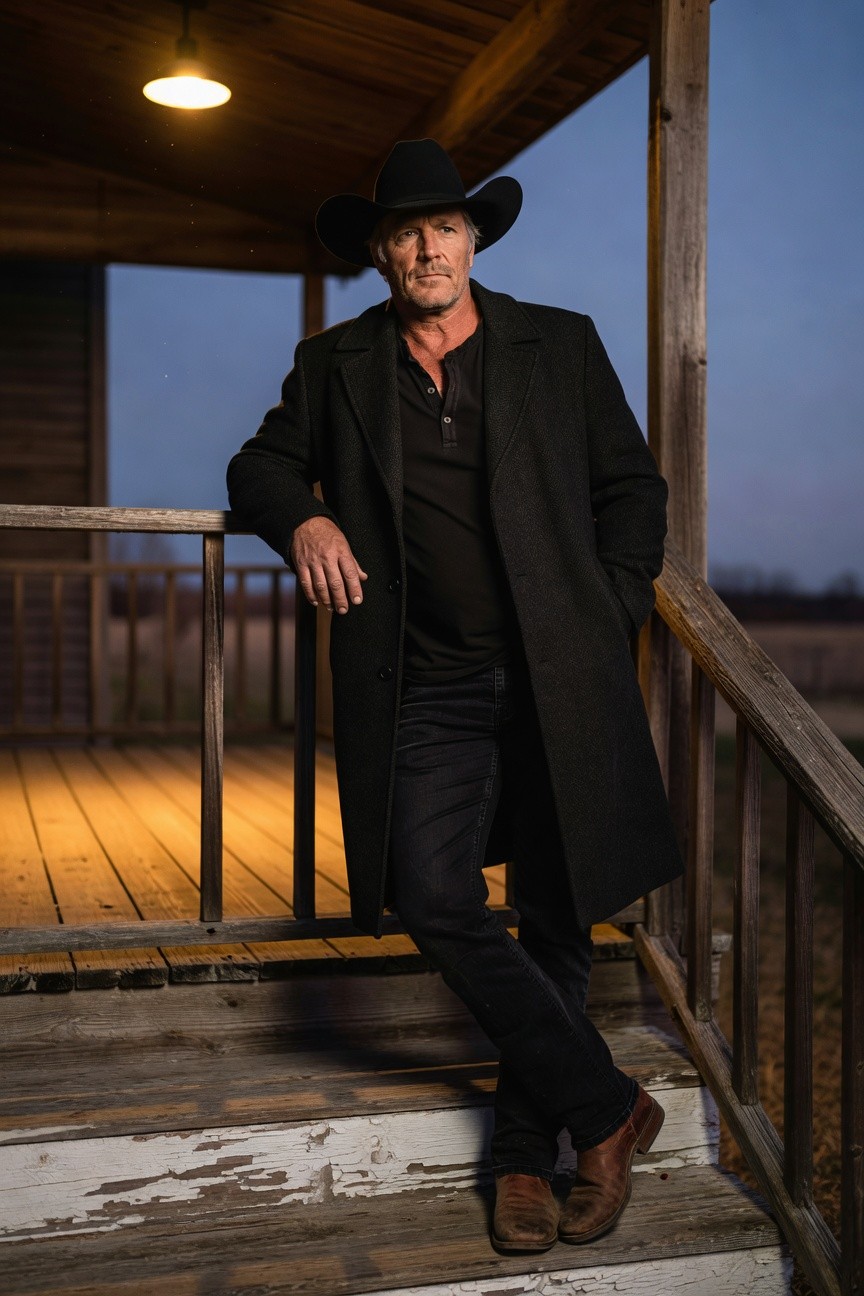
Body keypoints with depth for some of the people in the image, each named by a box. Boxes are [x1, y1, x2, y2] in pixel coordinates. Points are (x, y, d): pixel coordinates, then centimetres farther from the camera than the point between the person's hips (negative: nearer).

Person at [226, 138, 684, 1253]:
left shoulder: (562, 347, 9)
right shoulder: (335, 365, 11)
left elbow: (632, 489, 12)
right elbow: (261, 465, 22)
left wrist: (610, 625, 2)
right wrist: (302, 517, -1)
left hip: (560, 680, 0)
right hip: (428, 691, 1)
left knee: (557, 920, 4)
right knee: (438, 905, -13)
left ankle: (526, 1151, 22)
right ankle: (606, 1109, 5)